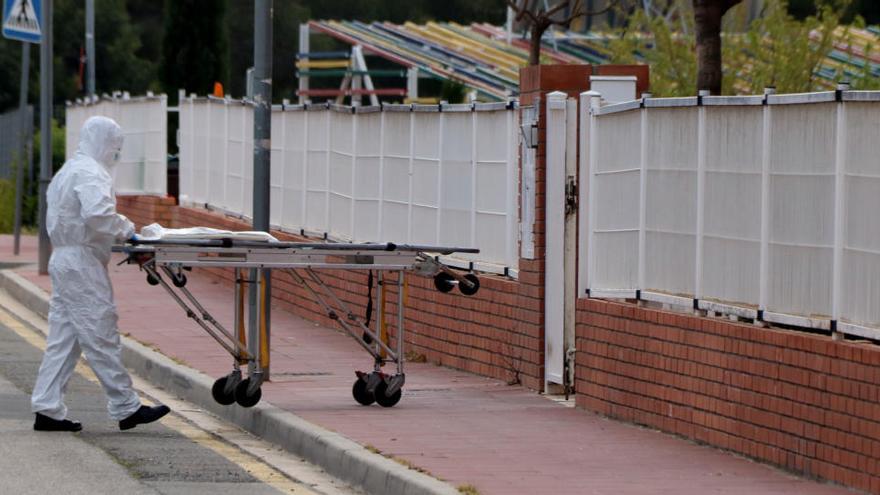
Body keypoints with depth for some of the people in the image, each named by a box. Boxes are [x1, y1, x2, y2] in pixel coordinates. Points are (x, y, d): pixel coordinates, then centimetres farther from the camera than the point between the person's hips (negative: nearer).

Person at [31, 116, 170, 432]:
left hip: (64, 260, 10)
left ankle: (48, 410, 8)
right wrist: (125, 229, -15)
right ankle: (125, 408, -3)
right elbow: (97, 214, -29)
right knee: (101, 336, -6)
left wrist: (119, 231, 13)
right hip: (82, 264, -10)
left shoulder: (69, 171, 21)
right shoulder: (91, 174, -13)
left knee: (63, 339, 9)